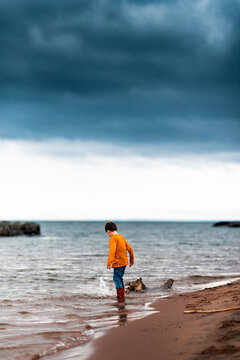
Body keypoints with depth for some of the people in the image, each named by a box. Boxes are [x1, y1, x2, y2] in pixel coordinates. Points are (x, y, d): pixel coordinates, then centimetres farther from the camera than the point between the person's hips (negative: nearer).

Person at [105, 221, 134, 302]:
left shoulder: (113, 239, -13)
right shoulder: (122, 237, 14)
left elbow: (112, 251, -28)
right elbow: (130, 249, 18)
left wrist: (109, 263, -34)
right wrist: (132, 261, 27)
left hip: (118, 263, -9)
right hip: (124, 262, 9)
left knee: (117, 279, -2)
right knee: (119, 279, 19)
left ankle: (121, 297, -1)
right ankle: (121, 295, 26)